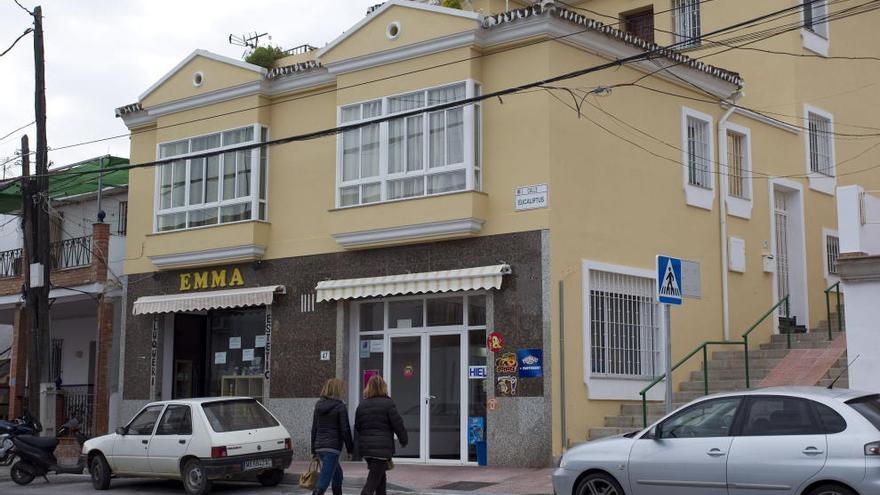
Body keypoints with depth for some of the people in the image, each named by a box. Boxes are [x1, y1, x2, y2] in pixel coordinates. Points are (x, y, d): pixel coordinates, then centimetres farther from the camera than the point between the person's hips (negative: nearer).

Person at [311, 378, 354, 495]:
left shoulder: (318, 405, 11)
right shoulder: (340, 406, -9)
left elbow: (314, 429, 13)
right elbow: (345, 430, -10)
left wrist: (313, 450, 18)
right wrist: (350, 448, 0)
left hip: (319, 447, 8)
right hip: (333, 447, -8)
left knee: (337, 474, 25)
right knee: (323, 482, -10)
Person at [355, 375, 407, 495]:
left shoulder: (362, 405, 9)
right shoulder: (388, 404, -7)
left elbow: (357, 427, 13)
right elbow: (398, 425, -6)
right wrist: (403, 440, 9)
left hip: (365, 448, 6)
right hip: (382, 448, -6)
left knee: (380, 477, 22)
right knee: (372, 481, -7)